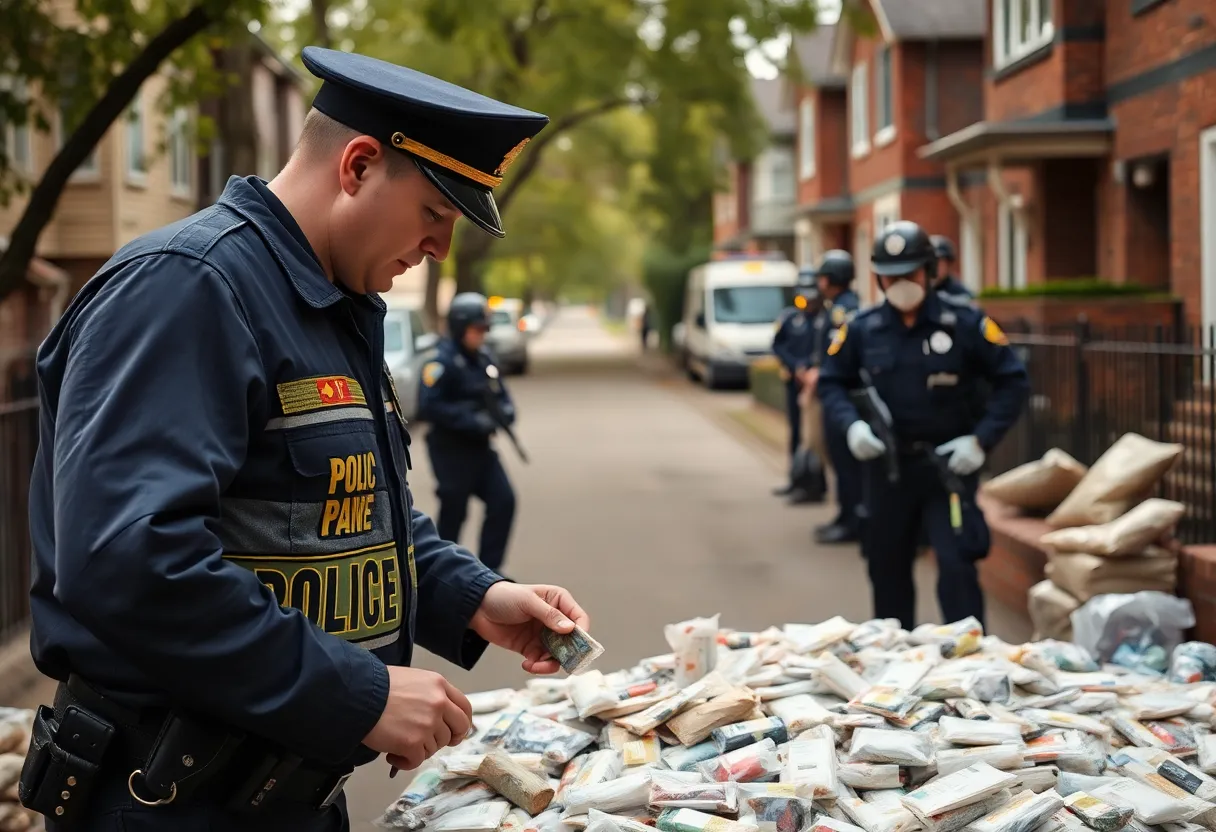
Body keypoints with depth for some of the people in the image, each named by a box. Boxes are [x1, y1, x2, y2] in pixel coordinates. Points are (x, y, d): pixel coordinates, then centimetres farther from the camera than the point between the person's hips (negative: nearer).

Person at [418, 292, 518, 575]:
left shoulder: (484, 359, 9)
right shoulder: (443, 362, -15)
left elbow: (499, 393, 20)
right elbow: (428, 406, -23)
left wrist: (506, 411, -4)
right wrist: (472, 421, -24)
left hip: (480, 446, 7)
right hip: (451, 449, -7)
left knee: (503, 501, 1)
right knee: (453, 511, 1)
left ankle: (488, 568, 11)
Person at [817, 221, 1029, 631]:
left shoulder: (965, 323, -7)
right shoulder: (861, 329, 1)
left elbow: (1013, 381, -1)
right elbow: (831, 382, 12)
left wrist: (981, 439, -10)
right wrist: (851, 424, -8)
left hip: (947, 464, -3)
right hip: (885, 465, 3)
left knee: (957, 566, -10)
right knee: (887, 568, 14)